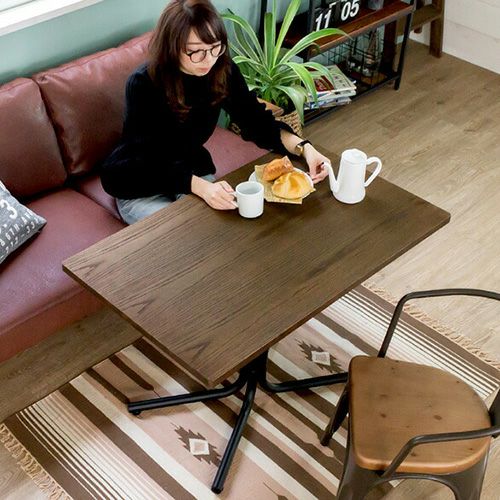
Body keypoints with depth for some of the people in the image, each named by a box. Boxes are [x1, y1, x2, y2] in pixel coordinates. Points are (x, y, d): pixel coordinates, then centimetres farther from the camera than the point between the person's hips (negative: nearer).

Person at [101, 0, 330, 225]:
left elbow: (257, 122, -7)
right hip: (139, 186, -4)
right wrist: (202, 188, -46)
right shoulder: (143, 84, -27)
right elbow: (152, 160, -31)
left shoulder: (223, 71, -14)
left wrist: (303, 147, -24)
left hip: (192, 171, 5)